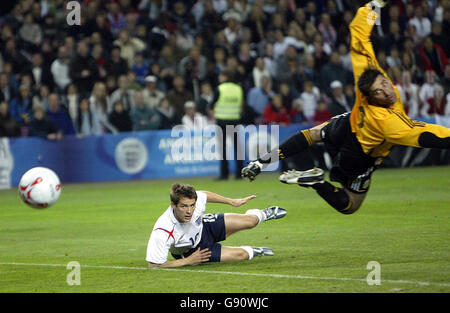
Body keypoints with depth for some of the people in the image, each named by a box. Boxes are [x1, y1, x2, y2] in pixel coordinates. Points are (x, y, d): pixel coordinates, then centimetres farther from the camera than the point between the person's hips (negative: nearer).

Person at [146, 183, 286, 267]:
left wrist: (232, 202, 7)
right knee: (241, 254, -9)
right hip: (189, 251, -4)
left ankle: (263, 214, 42)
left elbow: (204, 195, -4)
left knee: (250, 221, 4)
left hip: (203, 227, 4)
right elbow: (153, 265, -38)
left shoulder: (192, 201, -31)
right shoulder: (163, 232, -46)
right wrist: (188, 261, -29)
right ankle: (252, 251, 29)